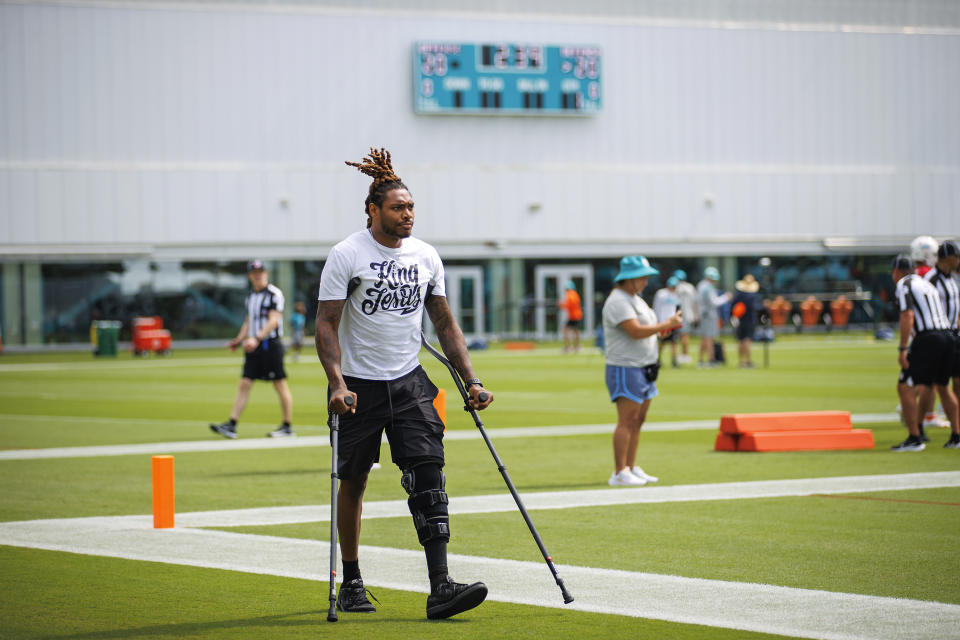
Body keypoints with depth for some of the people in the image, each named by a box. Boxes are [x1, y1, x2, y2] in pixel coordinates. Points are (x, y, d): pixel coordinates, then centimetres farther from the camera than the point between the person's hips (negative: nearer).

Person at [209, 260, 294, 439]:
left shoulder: (274, 294, -8)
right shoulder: (251, 296, 15)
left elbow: (273, 321, -17)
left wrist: (257, 338, -26)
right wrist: (238, 340, 13)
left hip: (271, 345, -7)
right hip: (253, 346, 7)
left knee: (280, 385, -1)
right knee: (244, 384, 1)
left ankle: (287, 427, 6)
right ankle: (231, 425, -3)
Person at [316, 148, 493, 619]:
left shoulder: (425, 257, 6)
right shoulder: (346, 256, -8)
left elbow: (445, 323, 14)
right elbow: (326, 324, -11)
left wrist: (471, 381, 7)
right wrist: (337, 383, -24)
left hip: (409, 382, 3)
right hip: (359, 385, -3)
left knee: (428, 473, -11)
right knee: (353, 482, 6)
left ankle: (440, 588, -17)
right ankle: (351, 583, 23)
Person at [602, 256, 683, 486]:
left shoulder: (636, 299, 18)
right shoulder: (618, 301, -15)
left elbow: (647, 328, 22)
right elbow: (636, 331, -24)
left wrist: (668, 325, 4)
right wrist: (666, 325, -17)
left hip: (644, 370, 10)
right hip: (625, 369, -10)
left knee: (637, 421, 12)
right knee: (627, 421, -11)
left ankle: (631, 468, 18)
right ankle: (619, 474, -10)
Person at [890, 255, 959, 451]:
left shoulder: (903, 285, 0)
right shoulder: (926, 284, 24)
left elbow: (908, 316, -13)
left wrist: (903, 349, -16)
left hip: (927, 339, -8)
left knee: (904, 387, -4)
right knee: (942, 386, 23)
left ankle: (914, 438, -11)